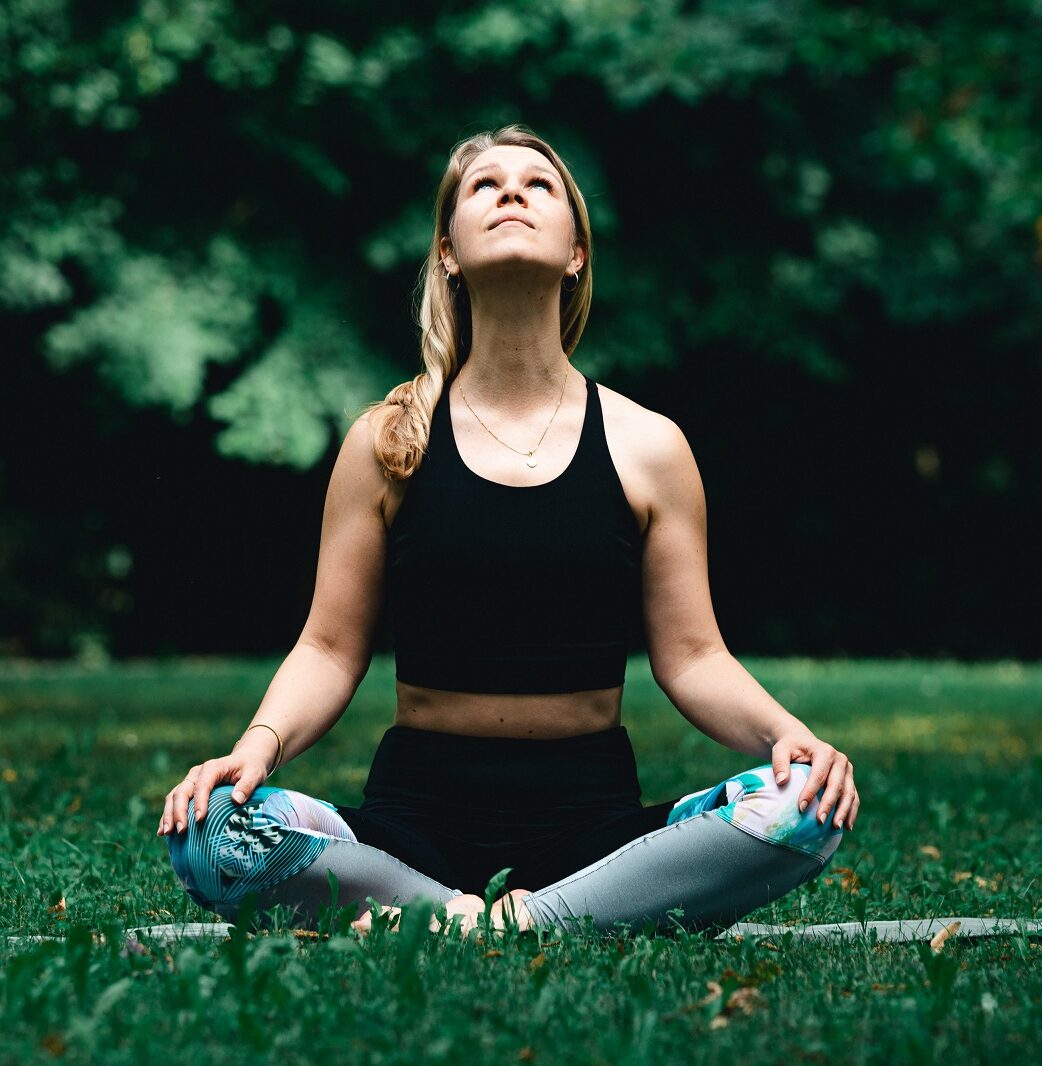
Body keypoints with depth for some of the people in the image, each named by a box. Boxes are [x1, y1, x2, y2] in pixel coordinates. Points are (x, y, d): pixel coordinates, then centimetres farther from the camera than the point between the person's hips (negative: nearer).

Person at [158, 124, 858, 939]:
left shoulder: (648, 446, 5)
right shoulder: (388, 442, 5)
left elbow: (691, 656, 3)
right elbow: (331, 648, 3)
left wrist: (787, 732, -16)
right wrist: (260, 742, -17)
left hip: (596, 824, 1)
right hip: (416, 821, 0)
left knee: (807, 804, -27)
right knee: (213, 831, -29)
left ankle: (516, 922, -24)